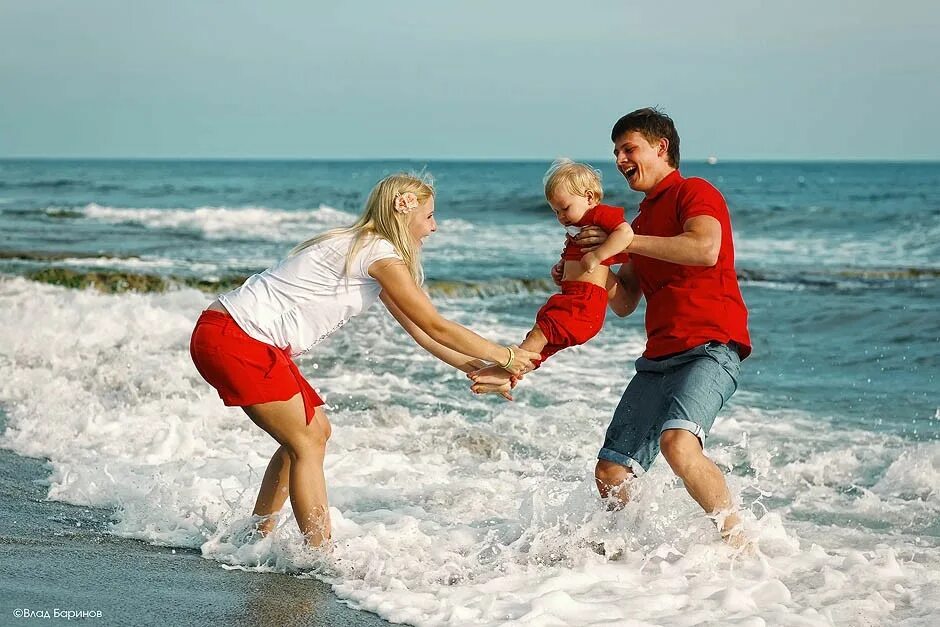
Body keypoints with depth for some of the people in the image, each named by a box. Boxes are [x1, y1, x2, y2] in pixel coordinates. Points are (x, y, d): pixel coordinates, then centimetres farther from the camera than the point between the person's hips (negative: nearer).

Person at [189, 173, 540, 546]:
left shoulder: (364, 251, 17)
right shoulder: (381, 254, -13)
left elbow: (417, 329, 22)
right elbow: (436, 326, -8)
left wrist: (476, 369, 22)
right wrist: (505, 356, 1)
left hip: (251, 339, 10)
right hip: (232, 338, -10)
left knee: (316, 430, 15)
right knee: (307, 441, -5)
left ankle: (257, 538, 22)